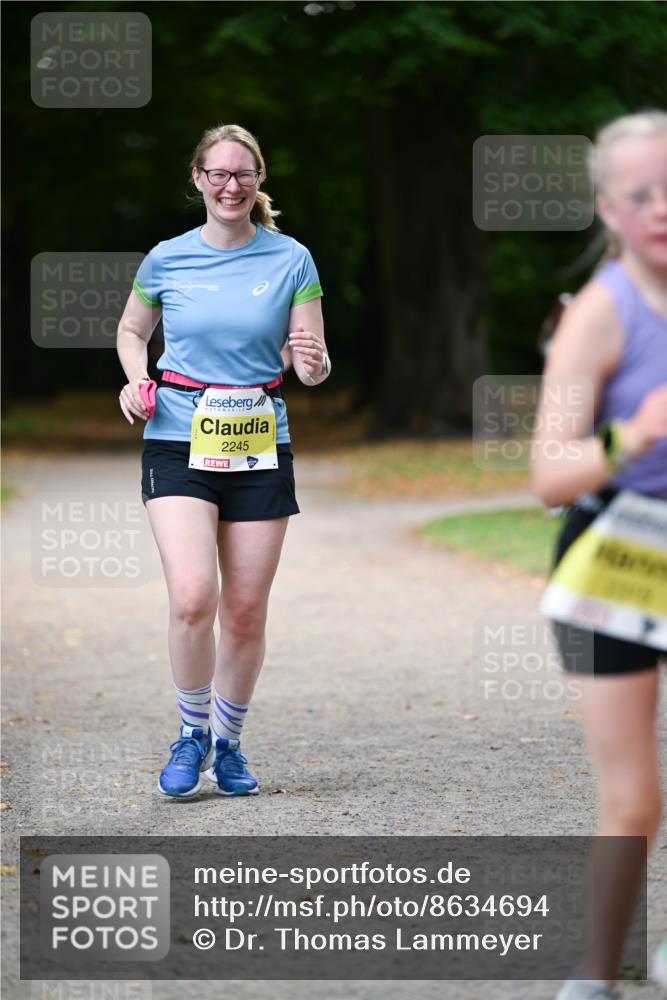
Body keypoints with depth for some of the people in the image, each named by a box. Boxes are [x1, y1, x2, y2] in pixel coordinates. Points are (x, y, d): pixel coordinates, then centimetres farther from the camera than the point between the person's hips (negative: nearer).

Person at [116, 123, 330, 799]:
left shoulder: (291, 261, 2)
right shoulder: (166, 260, 3)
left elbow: (312, 366, 2)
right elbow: (131, 331, 20)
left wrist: (314, 362, -21)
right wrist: (136, 380, 0)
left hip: (259, 446, 1)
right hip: (179, 441, -1)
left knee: (246, 611, 4)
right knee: (193, 597, -17)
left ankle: (228, 742, 25)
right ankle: (192, 732, 6)